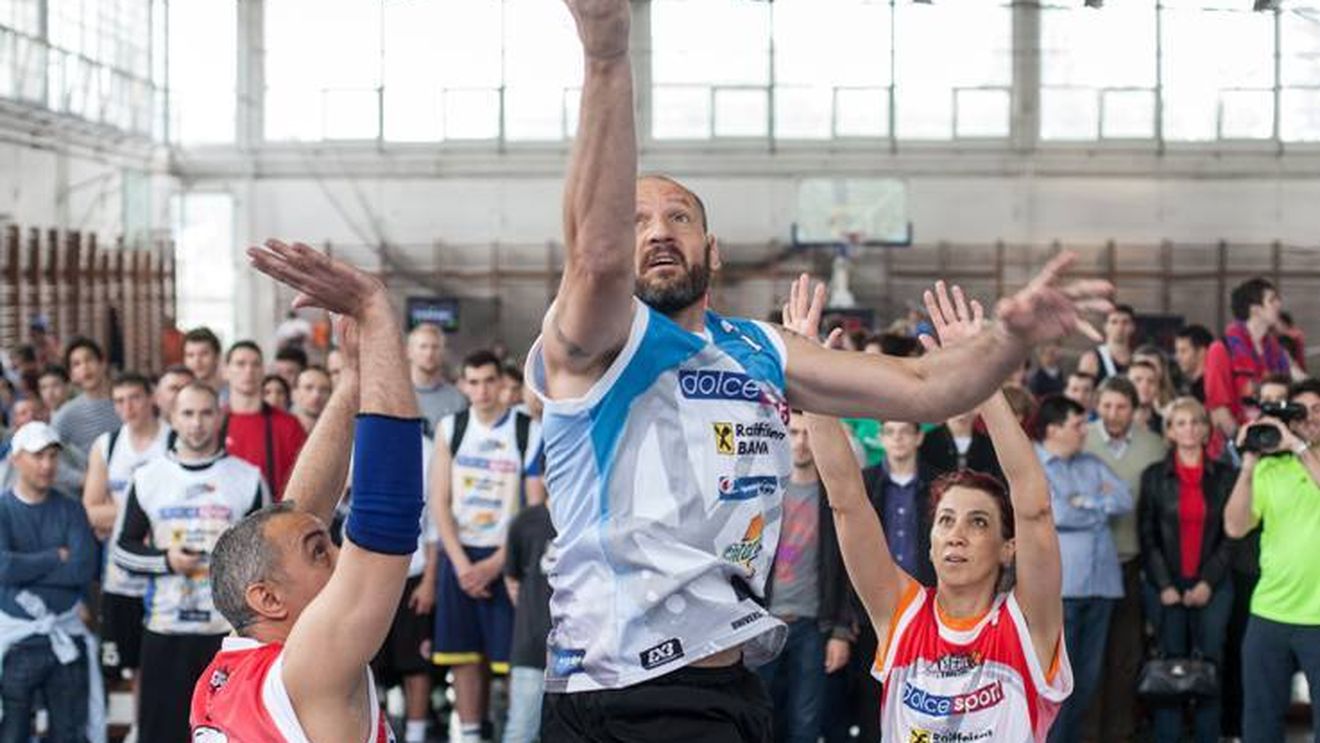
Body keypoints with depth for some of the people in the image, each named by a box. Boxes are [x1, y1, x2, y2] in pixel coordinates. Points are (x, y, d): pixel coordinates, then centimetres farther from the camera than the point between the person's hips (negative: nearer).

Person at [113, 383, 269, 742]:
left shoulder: (247, 478, 4)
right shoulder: (148, 478, 6)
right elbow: (123, 549, 8)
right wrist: (166, 561, -8)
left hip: (230, 629, -1)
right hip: (165, 628, 1)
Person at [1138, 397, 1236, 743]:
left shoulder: (1224, 477, 7)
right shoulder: (1154, 476, 7)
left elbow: (1230, 536, 4)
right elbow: (1147, 536, 3)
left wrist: (1208, 583, -6)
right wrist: (1165, 585, -6)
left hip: (1212, 587, 1)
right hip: (1168, 586, -1)